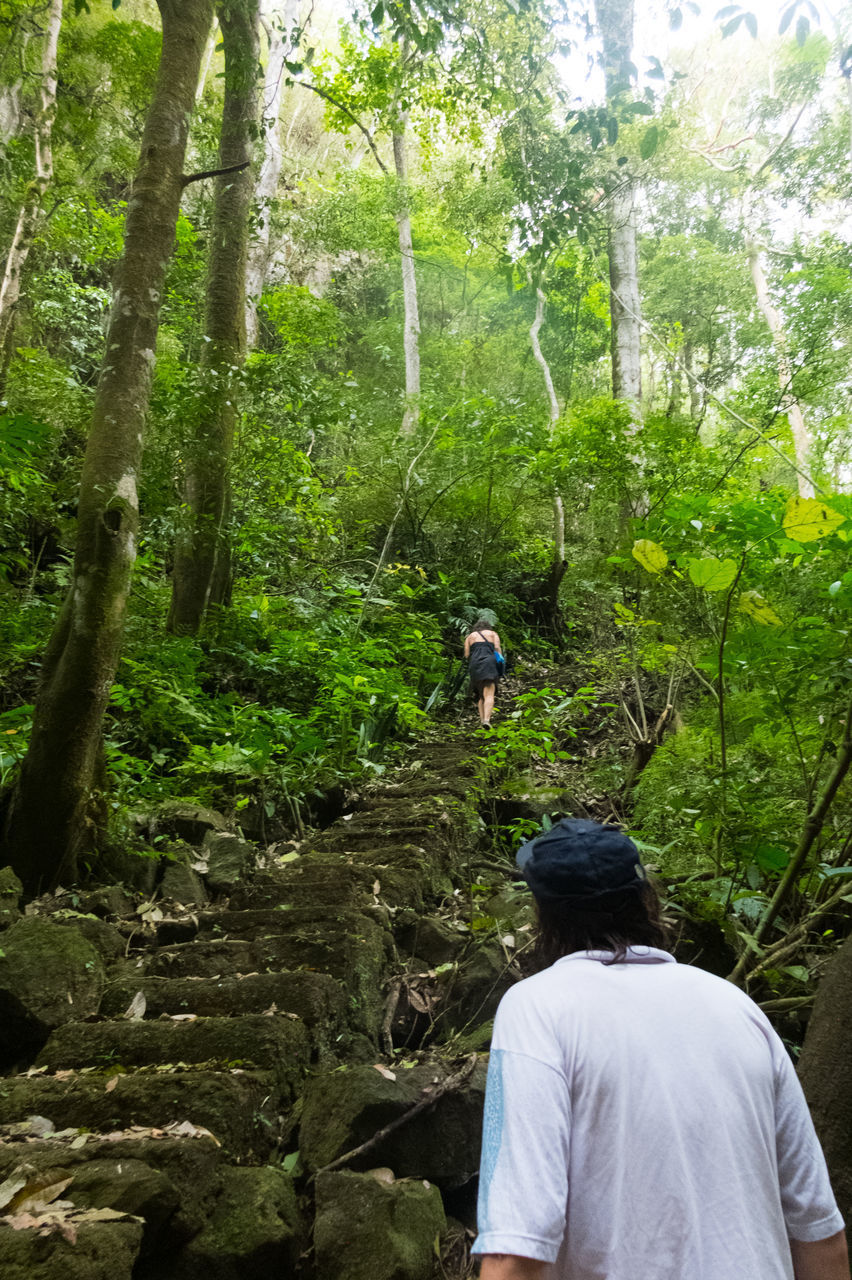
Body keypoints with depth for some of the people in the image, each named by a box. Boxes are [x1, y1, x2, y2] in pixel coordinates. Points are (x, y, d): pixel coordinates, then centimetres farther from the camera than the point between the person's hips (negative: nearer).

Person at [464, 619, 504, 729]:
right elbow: (498, 648, 6)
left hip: (474, 666, 2)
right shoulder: (493, 634, 23)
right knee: (489, 695, -14)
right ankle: (486, 719, -34)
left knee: (480, 695, 13)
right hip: (489, 663, -2)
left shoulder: (470, 636, 25)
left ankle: (482, 719, -2)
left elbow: (466, 654, 13)